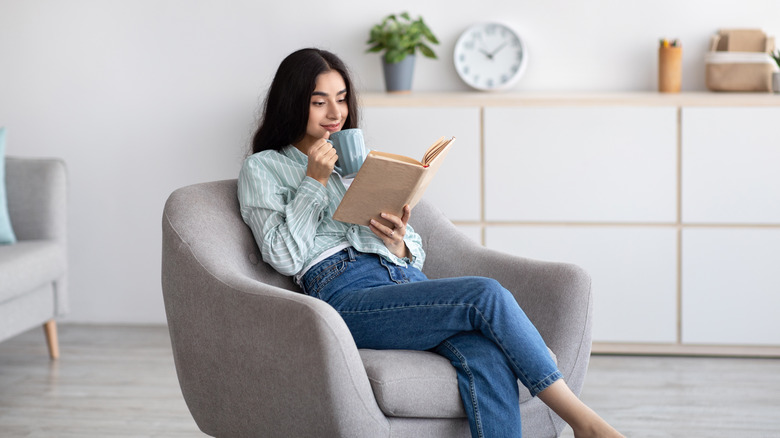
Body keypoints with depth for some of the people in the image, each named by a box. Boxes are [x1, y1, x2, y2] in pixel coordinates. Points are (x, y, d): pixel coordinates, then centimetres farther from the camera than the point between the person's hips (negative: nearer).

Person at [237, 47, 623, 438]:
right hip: (347, 294, -5)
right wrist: (314, 181, -3)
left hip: (405, 275, 5)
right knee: (486, 295, -28)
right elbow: (285, 258, -1)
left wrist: (399, 244, 0)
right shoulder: (263, 168, 14)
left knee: (487, 357, -29)